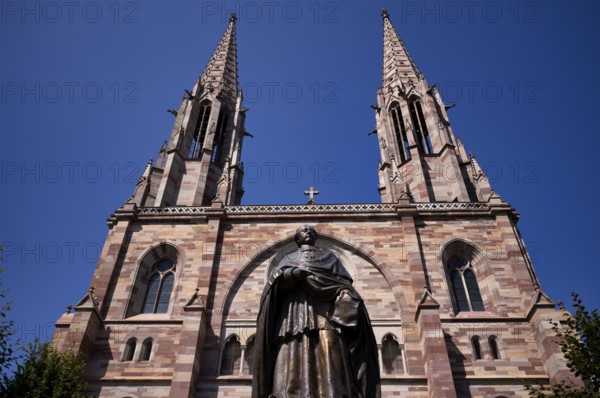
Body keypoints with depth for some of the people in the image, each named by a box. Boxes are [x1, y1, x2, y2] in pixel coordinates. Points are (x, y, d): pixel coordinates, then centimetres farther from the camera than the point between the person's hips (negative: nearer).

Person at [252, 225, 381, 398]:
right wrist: (294, 273, -14)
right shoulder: (289, 259, 28)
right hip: (297, 314, 0)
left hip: (326, 312, 0)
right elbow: (277, 278, 7)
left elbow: (343, 283, 11)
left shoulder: (329, 257, 28)